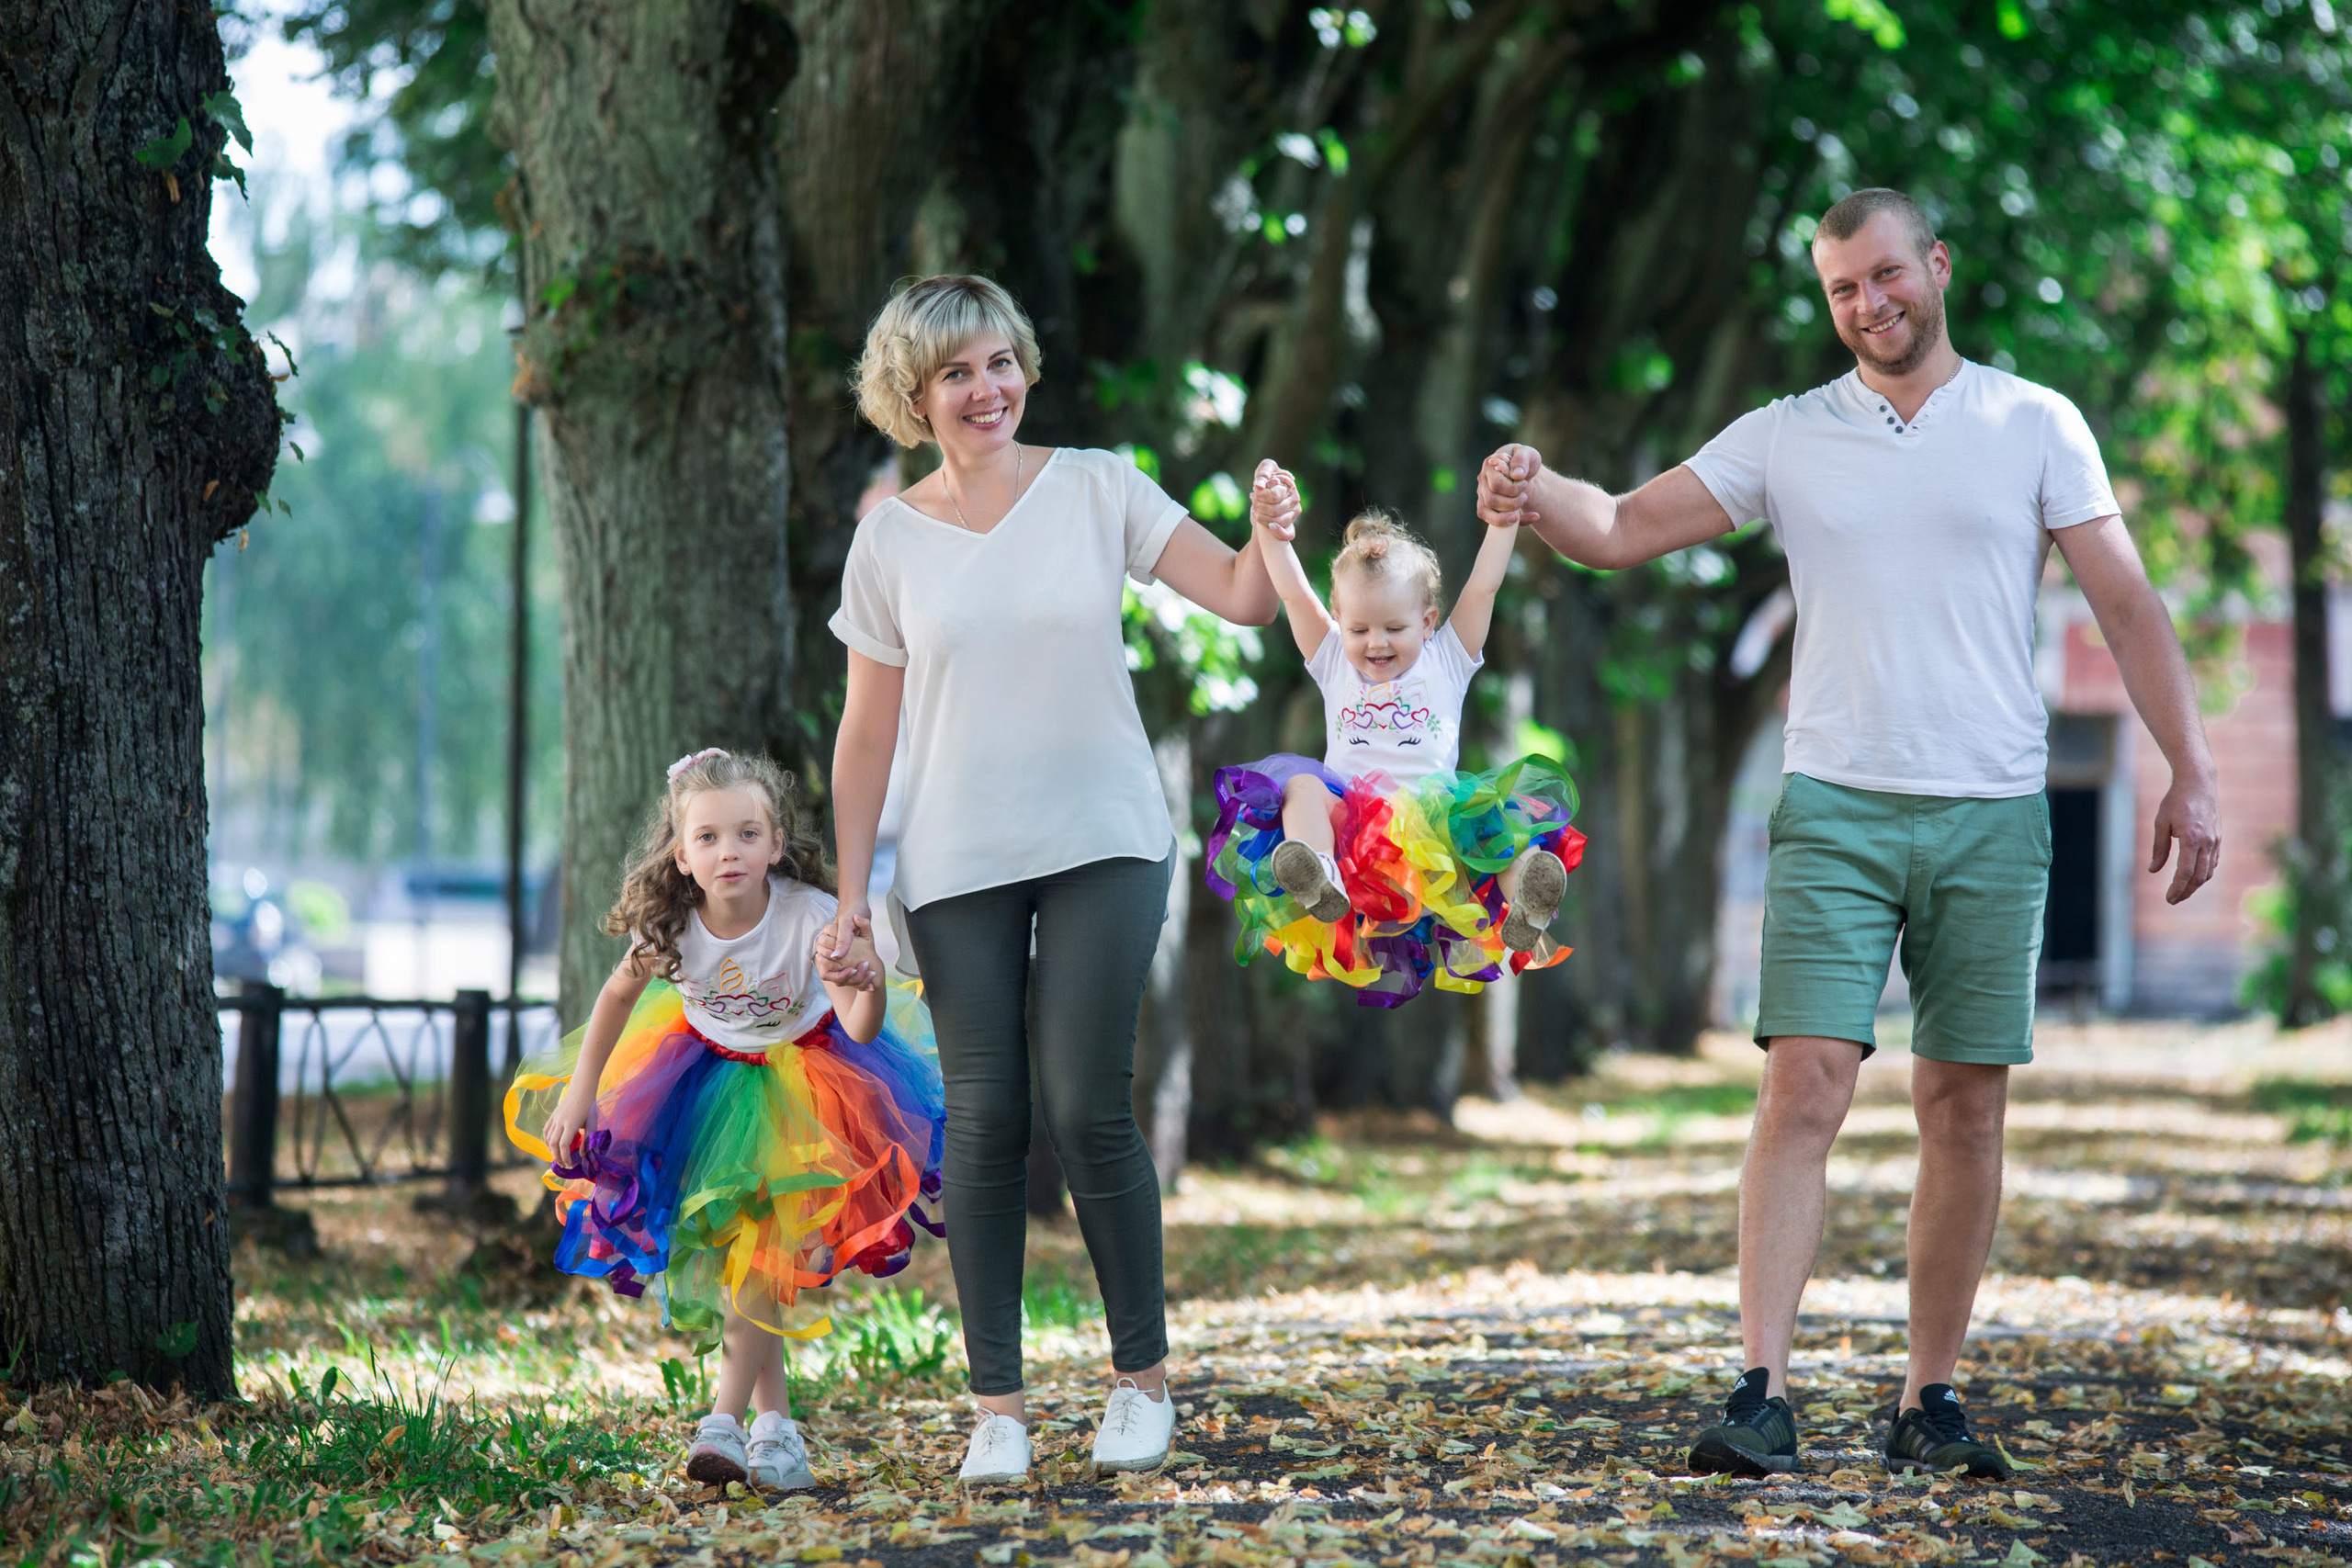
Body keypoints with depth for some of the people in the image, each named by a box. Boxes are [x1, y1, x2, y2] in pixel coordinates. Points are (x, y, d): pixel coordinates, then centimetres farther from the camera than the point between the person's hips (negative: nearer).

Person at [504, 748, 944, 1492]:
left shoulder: (810, 915, -31)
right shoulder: (671, 925, -23)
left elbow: (862, 1030, -34)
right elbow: (619, 994, -1)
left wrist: (867, 989, -57)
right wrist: (579, 1091, -1)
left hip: (804, 1075, -3)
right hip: (712, 1072, 3)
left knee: (768, 1249, -15)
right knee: (721, 1252, -1)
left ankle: (725, 1419, -9)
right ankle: (776, 1425, 10)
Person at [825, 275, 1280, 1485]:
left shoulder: (1095, 489, 1)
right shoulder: (891, 539, 3)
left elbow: (1240, 599, -4)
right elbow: (868, 729, 7)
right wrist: (848, 890, 3)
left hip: (1102, 843, -1)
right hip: (957, 869, 1)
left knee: (1087, 1108, -8)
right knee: (985, 1122, -2)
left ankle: (1142, 1375, 8)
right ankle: (997, 1403, 4)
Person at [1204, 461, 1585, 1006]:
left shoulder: (1446, 660, 20)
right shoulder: (1334, 663, 23)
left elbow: (1483, 587, 12)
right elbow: (1294, 593, 12)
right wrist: (1268, 526, 0)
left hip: (1431, 814, -1)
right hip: (1347, 814, 1)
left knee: (1500, 806, -29)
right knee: (1302, 786, -28)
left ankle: (1522, 900, -58)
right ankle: (1319, 881, -57)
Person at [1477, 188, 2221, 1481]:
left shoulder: (2034, 426, 5)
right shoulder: (1786, 438, 8)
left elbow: (2127, 606, 4)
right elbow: (1622, 529, 5)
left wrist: (2190, 775, -2)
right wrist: (1536, 492, -17)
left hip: (1992, 816, 0)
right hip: (1835, 807, 0)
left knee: (1965, 1109, 3)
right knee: (1804, 1088, -12)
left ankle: (1929, 1400, 12)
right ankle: (1763, 1397, -14)